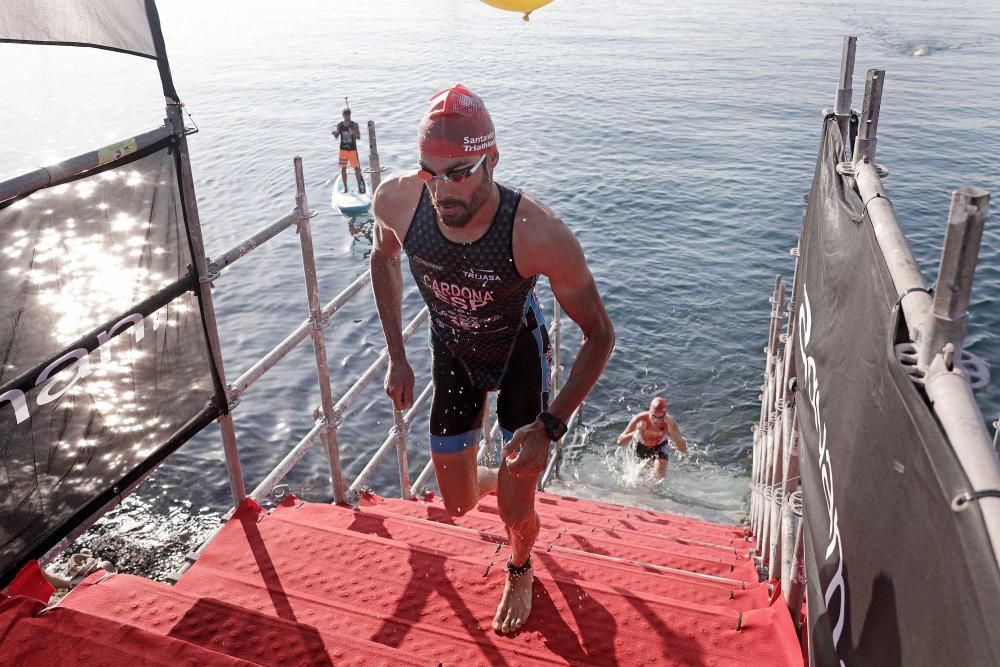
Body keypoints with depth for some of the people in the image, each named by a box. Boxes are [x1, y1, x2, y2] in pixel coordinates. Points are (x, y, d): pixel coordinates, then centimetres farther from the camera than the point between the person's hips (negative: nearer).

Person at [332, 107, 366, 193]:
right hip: (343, 149, 2)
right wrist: (335, 133, -23)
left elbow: (359, 137, -10)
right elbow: (336, 137, 0)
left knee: (357, 168, -3)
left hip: (352, 149, -2)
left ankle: (359, 185, 13)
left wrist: (353, 133, -31)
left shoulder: (354, 125, -5)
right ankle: (345, 187, 13)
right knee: (343, 169, 5)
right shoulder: (339, 125, 2)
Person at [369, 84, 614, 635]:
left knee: (514, 511, 1)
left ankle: (520, 572, 40)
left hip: (520, 353, -3)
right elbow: (384, 256, -2)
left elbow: (599, 334, -24)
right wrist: (396, 358, -1)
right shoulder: (397, 201, -28)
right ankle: (492, 479, 52)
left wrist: (551, 425, -28)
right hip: (453, 353, 3)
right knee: (457, 506, 12)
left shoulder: (539, 234, -39)